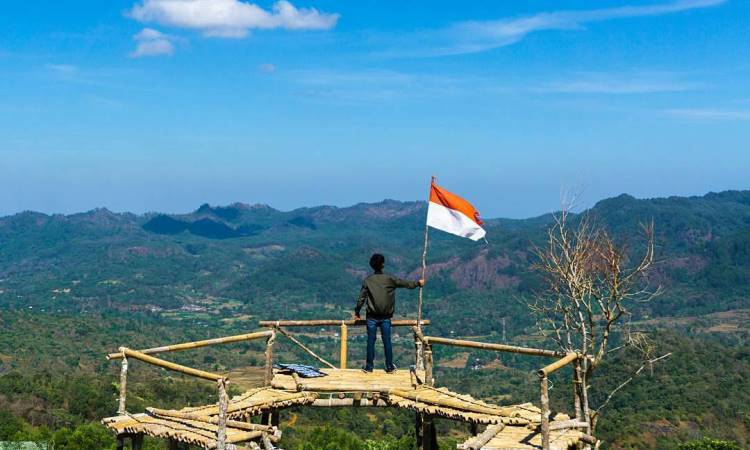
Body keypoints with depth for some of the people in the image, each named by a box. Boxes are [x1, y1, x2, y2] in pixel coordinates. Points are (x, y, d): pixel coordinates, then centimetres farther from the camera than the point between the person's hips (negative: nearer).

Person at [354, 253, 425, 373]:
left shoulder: (367, 281, -3)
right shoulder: (390, 279, -5)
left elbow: (361, 298, -1)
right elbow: (406, 284, 4)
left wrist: (357, 313, 11)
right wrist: (418, 283, 22)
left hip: (372, 317, 0)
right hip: (386, 317, 0)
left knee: (371, 341, 6)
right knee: (387, 342, 7)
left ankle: (369, 367, 11)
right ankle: (390, 367, 14)